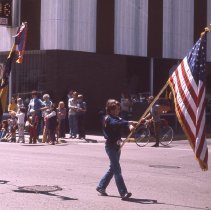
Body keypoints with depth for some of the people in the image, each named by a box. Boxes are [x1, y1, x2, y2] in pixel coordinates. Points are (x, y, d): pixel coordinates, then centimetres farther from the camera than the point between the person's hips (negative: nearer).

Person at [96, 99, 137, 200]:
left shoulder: (117, 118, 13)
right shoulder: (108, 118, -12)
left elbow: (122, 121, -5)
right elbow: (116, 123, -32)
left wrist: (130, 125, -27)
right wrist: (129, 122, -44)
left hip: (117, 145, 9)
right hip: (110, 146, -9)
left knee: (113, 168, 16)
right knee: (117, 169, -12)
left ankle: (101, 187, 29)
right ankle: (123, 193, -15)